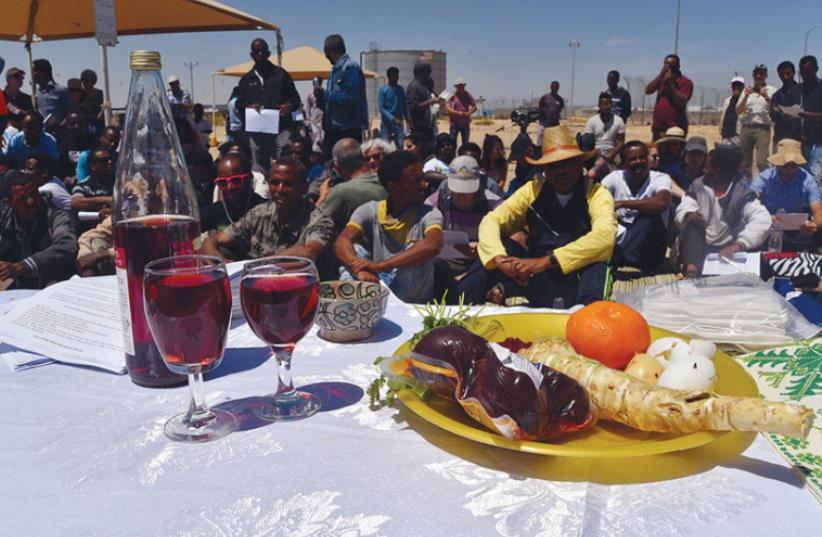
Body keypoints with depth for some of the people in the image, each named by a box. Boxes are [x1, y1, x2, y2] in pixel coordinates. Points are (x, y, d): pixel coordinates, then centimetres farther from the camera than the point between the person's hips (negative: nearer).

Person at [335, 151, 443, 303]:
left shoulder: (429, 214, -10)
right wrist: (360, 270, -42)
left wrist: (379, 266, -39)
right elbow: (342, 242, -20)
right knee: (354, 250, -20)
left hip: (414, 304, -1)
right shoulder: (370, 211, -4)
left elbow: (432, 246, -32)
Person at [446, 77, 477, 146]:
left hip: (465, 123, 3)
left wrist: (468, 113, -15)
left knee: (466, 143, 9)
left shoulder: (468, 96, 6)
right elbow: (447, 108, -11)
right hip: (454, 123, -3)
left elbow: (474, 107, 5)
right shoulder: (452, 96, -3)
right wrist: (457, 113, -25)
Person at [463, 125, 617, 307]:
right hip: (539, 284, 3)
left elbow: (604, 236, -25)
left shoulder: (597, 195, -6)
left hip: (578, 285, -3)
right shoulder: (533, 191, 3)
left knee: (596, 263, -33)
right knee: (499, 244, -14)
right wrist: (499, 258, -25)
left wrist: (545, 261, -31)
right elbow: (491, 222, -4)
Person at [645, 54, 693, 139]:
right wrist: (661, 74, -8)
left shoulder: (685, 82, -3)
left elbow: (681, 102, -15)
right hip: (657, 128, 6)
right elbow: (647, 91, 0)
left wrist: (671, 84, -14)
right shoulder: (662, 79, 15)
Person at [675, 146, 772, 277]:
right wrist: (688, 215, -34)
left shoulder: (742, 192, -14)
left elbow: (762, 220, -29)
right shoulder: (698, 185, -2)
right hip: (701, 248, 2)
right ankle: (691, 268, -28)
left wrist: (739, 244, -45)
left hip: (728, 249, -2)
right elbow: (681, 211, -8)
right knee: (692, 222, -24)